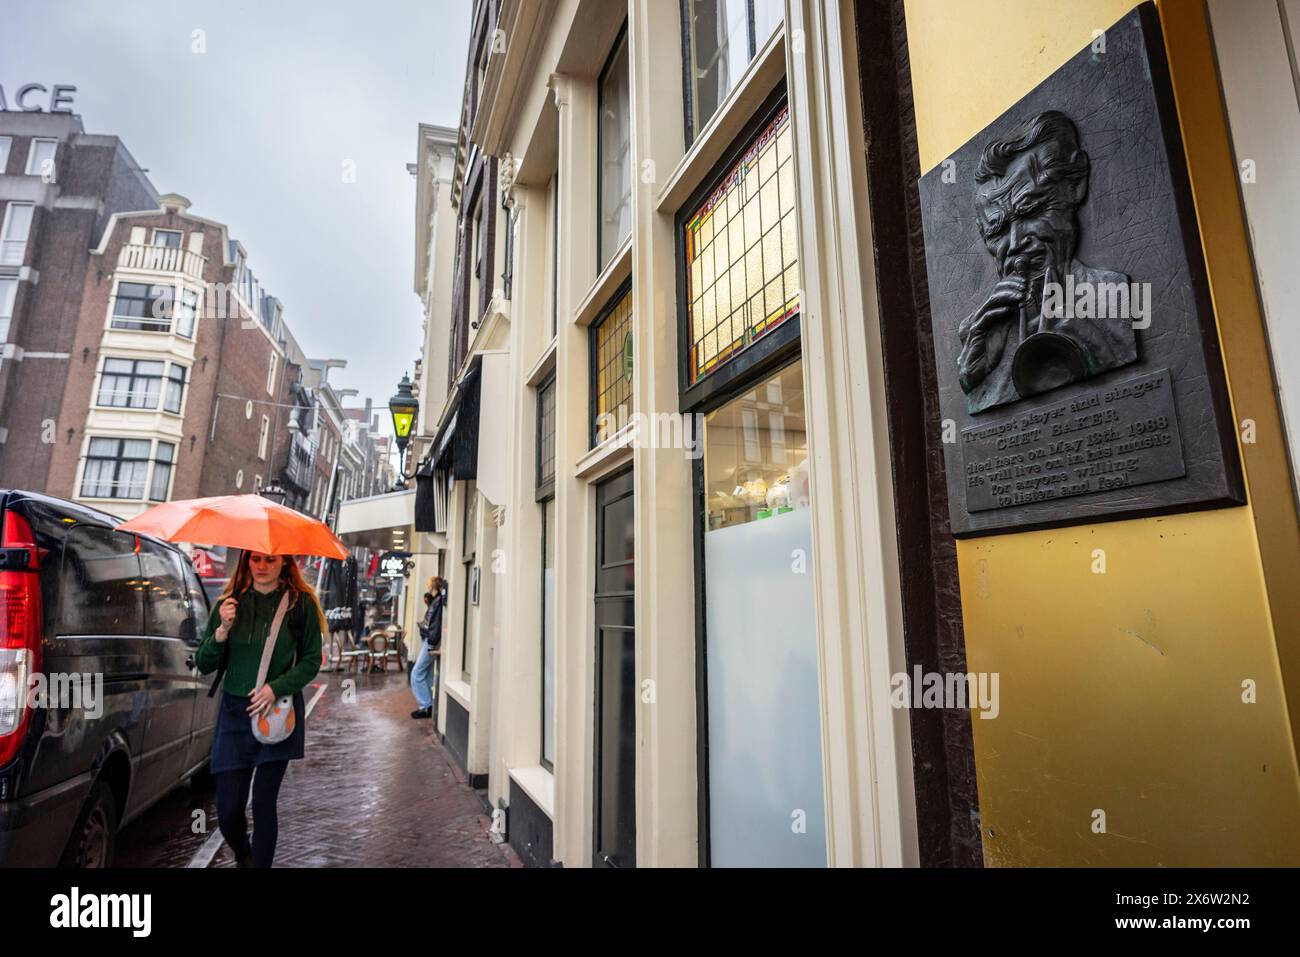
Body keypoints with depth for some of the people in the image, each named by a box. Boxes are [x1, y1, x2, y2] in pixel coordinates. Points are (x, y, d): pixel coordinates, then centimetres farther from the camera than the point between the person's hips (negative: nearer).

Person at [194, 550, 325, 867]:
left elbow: (311, 661, -1)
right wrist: (222, 630, -15)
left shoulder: (301, 603, -5)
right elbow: (204, 665, 2)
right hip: (234, 712, 2)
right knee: (228, 809, 4)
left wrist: (276, 688, -16)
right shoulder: (230, 603, 1)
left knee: (264, 802, 0)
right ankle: (243, 858, 35)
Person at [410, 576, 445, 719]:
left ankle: (426, 707, -2)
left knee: (417, 674, -5)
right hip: (428, 641, 9)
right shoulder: (435, 601, 13)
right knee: (427, 675, 12)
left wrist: (432, 645, -21)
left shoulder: (438, 602, -16)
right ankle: (429, 705, 18)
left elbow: (437, 625, -21)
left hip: (430, 642, -9)